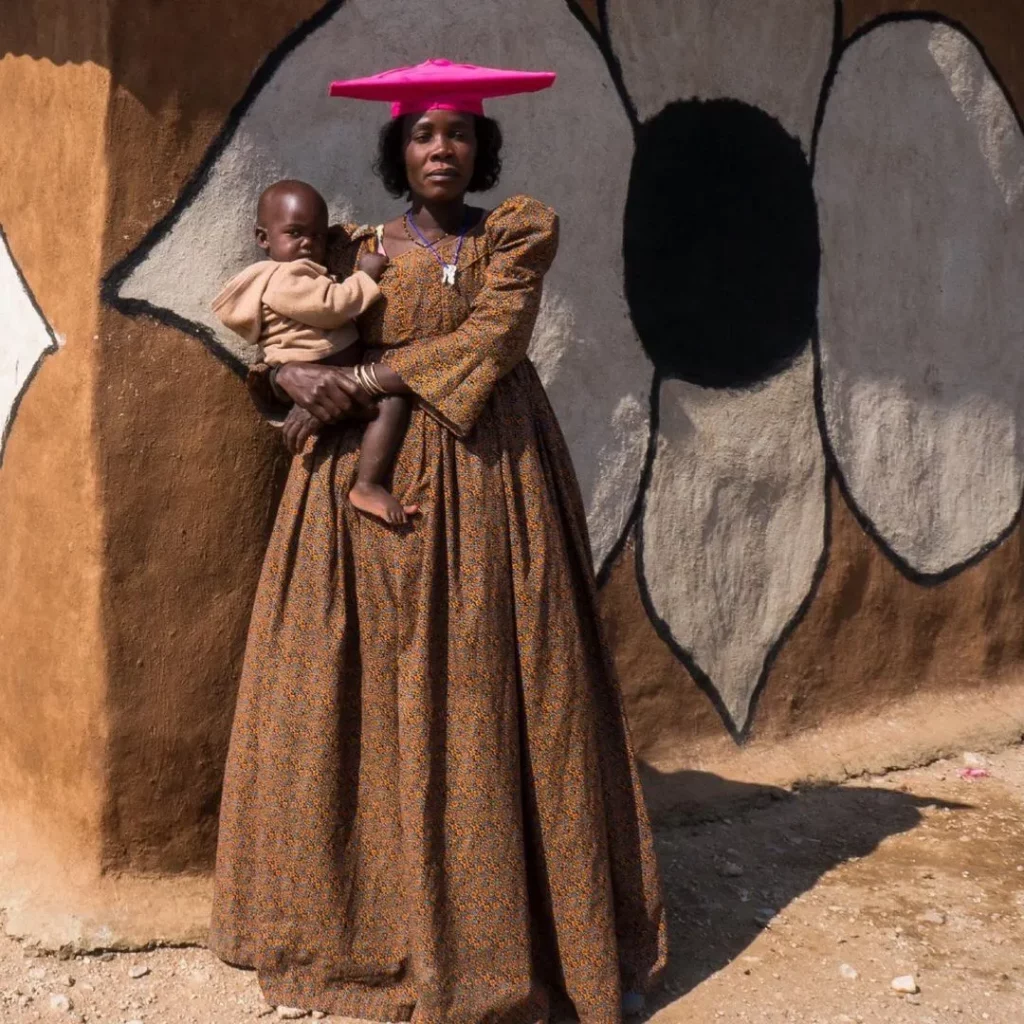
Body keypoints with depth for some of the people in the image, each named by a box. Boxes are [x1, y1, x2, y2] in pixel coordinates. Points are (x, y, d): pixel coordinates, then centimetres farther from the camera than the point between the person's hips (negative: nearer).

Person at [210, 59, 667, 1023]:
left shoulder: (518, 231, 7)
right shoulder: (356, 248, 12)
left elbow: (490, 336, -8)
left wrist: (372, 381, -12)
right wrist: (292, 374, -12)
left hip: (482, 479, -2)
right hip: (366, 478, 2)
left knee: (491, 684, -2)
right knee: (364, 685, 2)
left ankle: (505, 919, 8)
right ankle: (367, 909, 15)